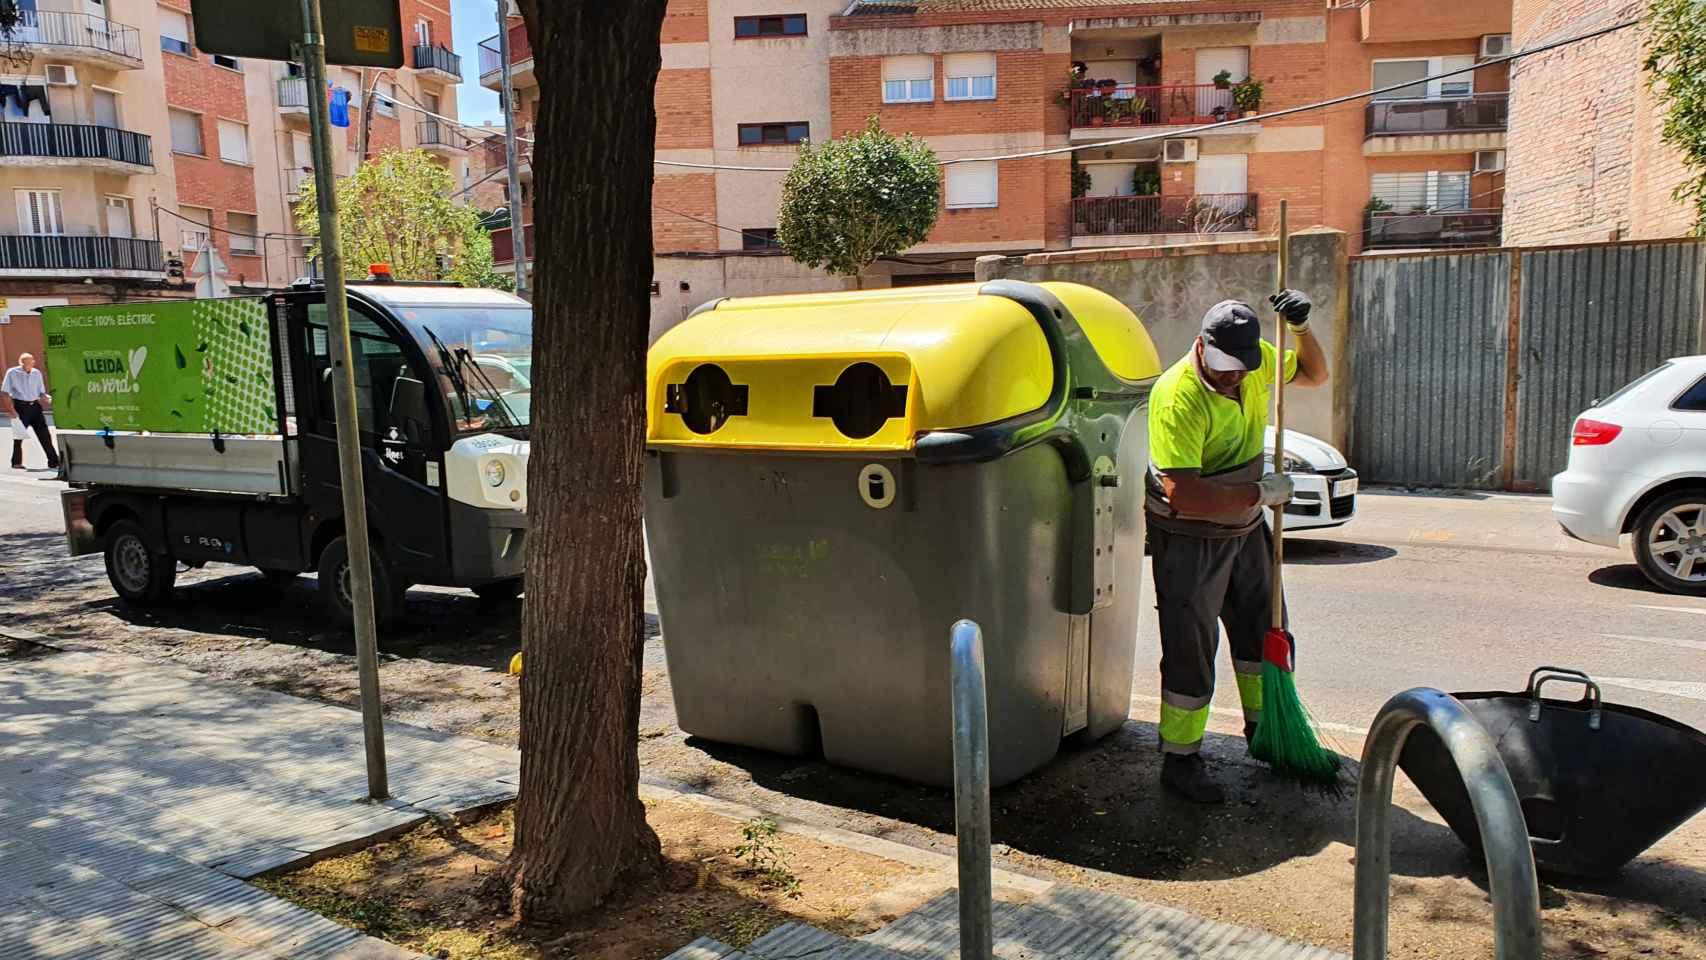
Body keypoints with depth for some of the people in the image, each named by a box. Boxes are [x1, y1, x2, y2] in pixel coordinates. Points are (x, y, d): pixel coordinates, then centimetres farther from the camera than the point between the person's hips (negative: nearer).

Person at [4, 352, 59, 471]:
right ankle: (16, 463, 16)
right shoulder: (12, 373, -4)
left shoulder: (37, 373, 8)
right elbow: (6, 393, -4)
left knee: (45, 435, -1)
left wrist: (47, 398, -8)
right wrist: (12, 410, -12)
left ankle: (53, 462, 0)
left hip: (35, 406, 3)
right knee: (18, 436, 3)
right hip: (20, 407, -3)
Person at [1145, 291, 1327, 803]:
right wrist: (1262, 492, -26)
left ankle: (1262, 726, 40)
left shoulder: (1256, 360, -5)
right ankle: (1180, 760, 11)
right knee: (1191, 646, -2)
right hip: (1189, 536, -8)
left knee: (1261, 626, 20)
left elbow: (1314, 374, 14)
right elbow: (1183, 495, -34)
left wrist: (1302, 328, -6)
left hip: (1244, 526, 8)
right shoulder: (1177, 396, -29)